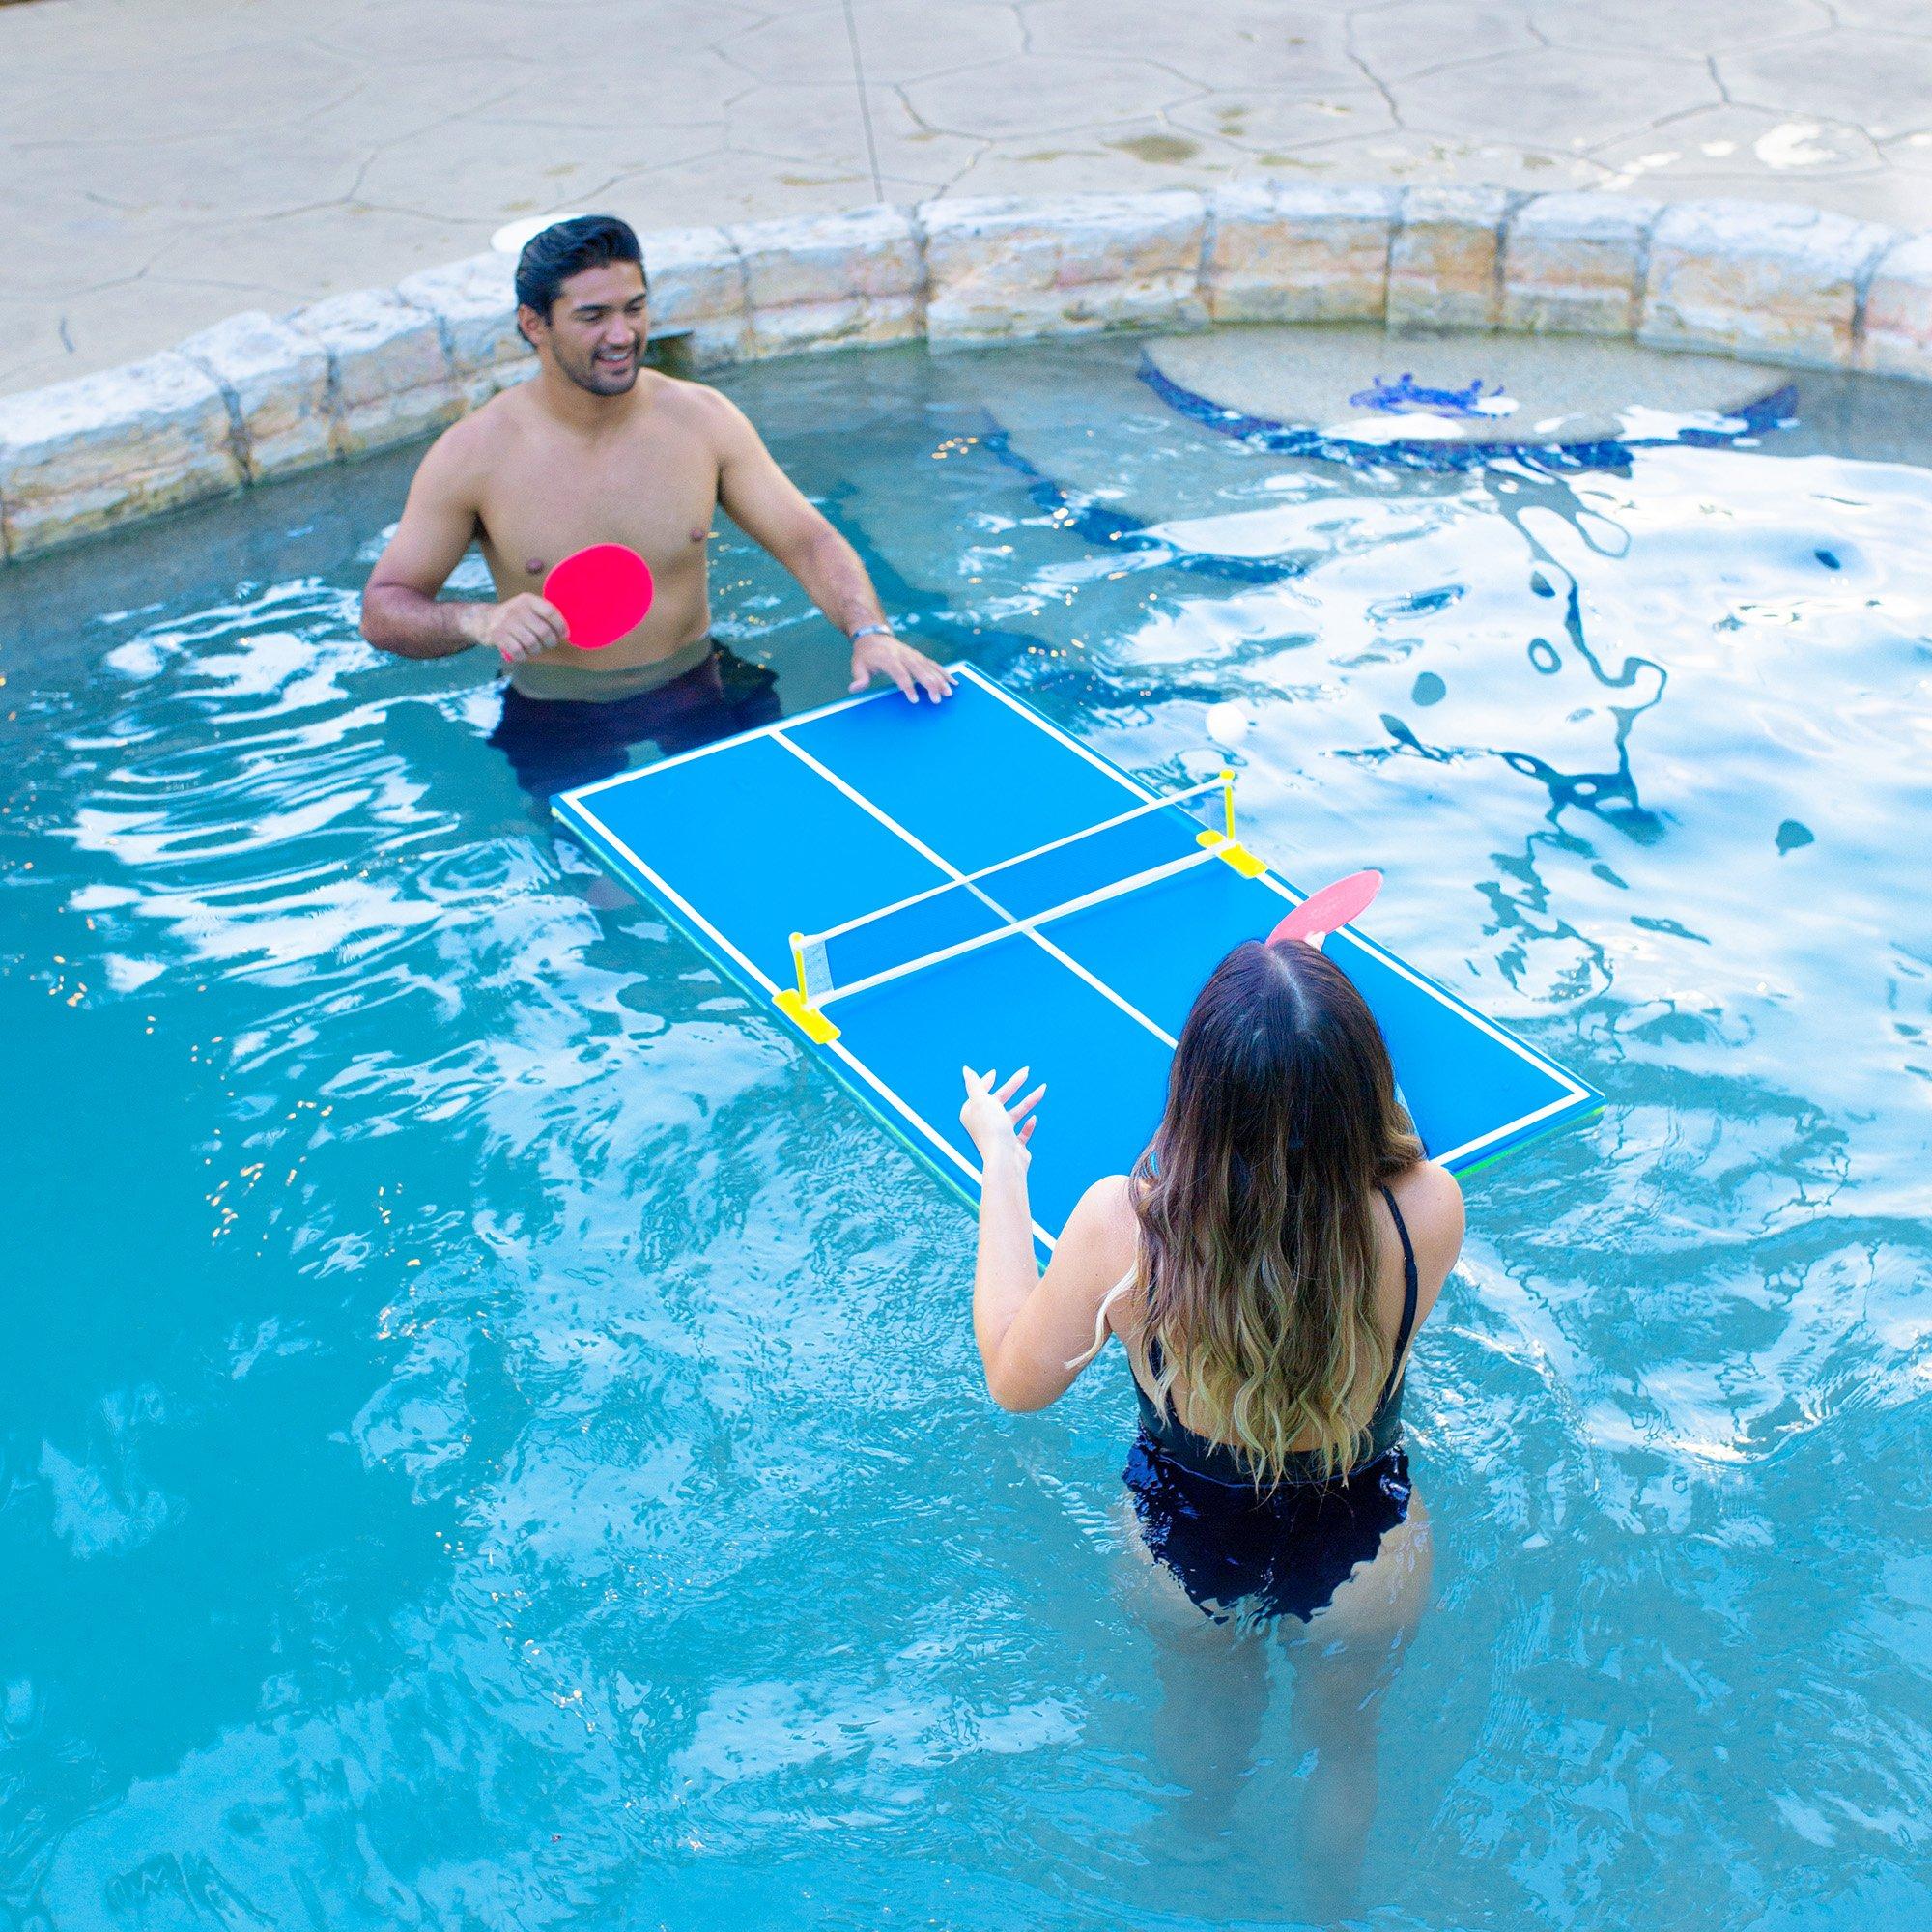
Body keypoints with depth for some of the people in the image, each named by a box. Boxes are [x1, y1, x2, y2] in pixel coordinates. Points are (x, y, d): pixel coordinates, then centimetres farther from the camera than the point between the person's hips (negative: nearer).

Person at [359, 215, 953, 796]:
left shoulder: (703, 418, -5)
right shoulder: (472, 453, -12)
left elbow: (809, 541, -3)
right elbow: (382, 610, -7)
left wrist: (870, 632, -23)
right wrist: (478, 621, -29)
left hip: (698, 687, 2)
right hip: (557, 719, -2)